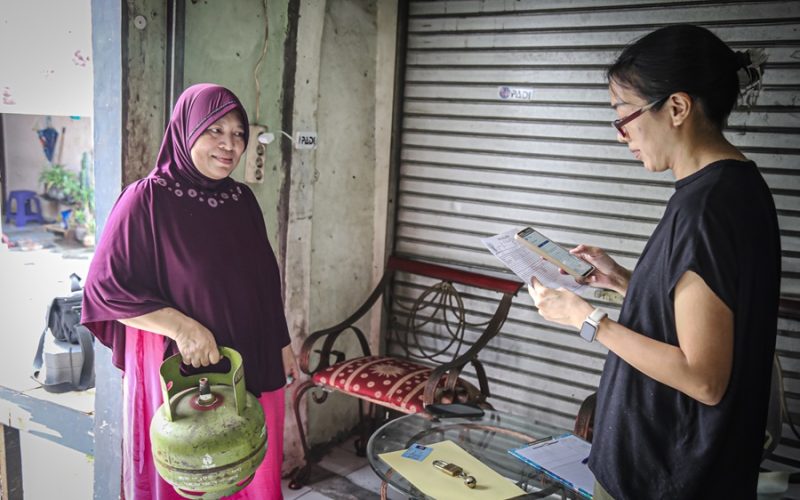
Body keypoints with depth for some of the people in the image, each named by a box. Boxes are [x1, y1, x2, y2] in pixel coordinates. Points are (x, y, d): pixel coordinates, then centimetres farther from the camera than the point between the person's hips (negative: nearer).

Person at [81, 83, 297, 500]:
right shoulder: (147, 200, -12)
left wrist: (281, 343, 15)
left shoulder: (242, 200, 6)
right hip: (178, 373, -5)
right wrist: (181, 326, -23)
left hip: (250, 368, 5)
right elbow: (104, 286, -13)